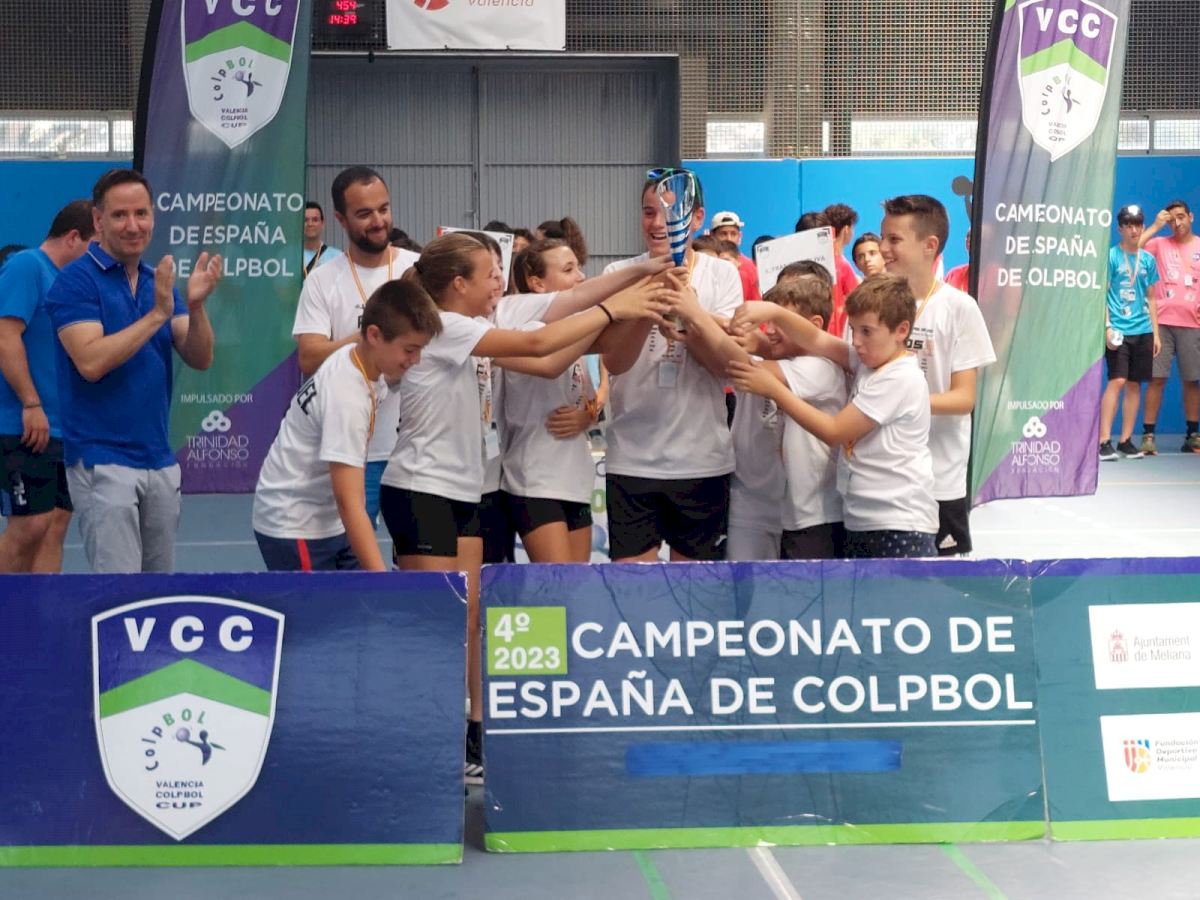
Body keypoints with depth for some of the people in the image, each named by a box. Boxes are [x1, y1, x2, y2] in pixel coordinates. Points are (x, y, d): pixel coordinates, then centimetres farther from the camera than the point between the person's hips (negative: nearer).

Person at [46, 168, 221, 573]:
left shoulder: (160, 280, 11)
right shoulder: (76, 281, -7)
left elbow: (200, 358, 3)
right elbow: (91, 362, -20)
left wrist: (195, 304, -15)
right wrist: (157, 314, -20)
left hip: (160, 461, 6)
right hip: (103, 461, -6)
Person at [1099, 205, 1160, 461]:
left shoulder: (1148, 259, 13)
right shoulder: (1111, 256, -1)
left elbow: (1151, 299, 17)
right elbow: (1101, 294, -4)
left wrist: (1156, 333, 13)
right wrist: (1107, 327, -13)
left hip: (1142, 331, 5)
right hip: (1118, 330, -5)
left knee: (1134, 384, 6)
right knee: (1117, 381, -13)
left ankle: (1126, 441, 12)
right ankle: (1104, 441, -11)